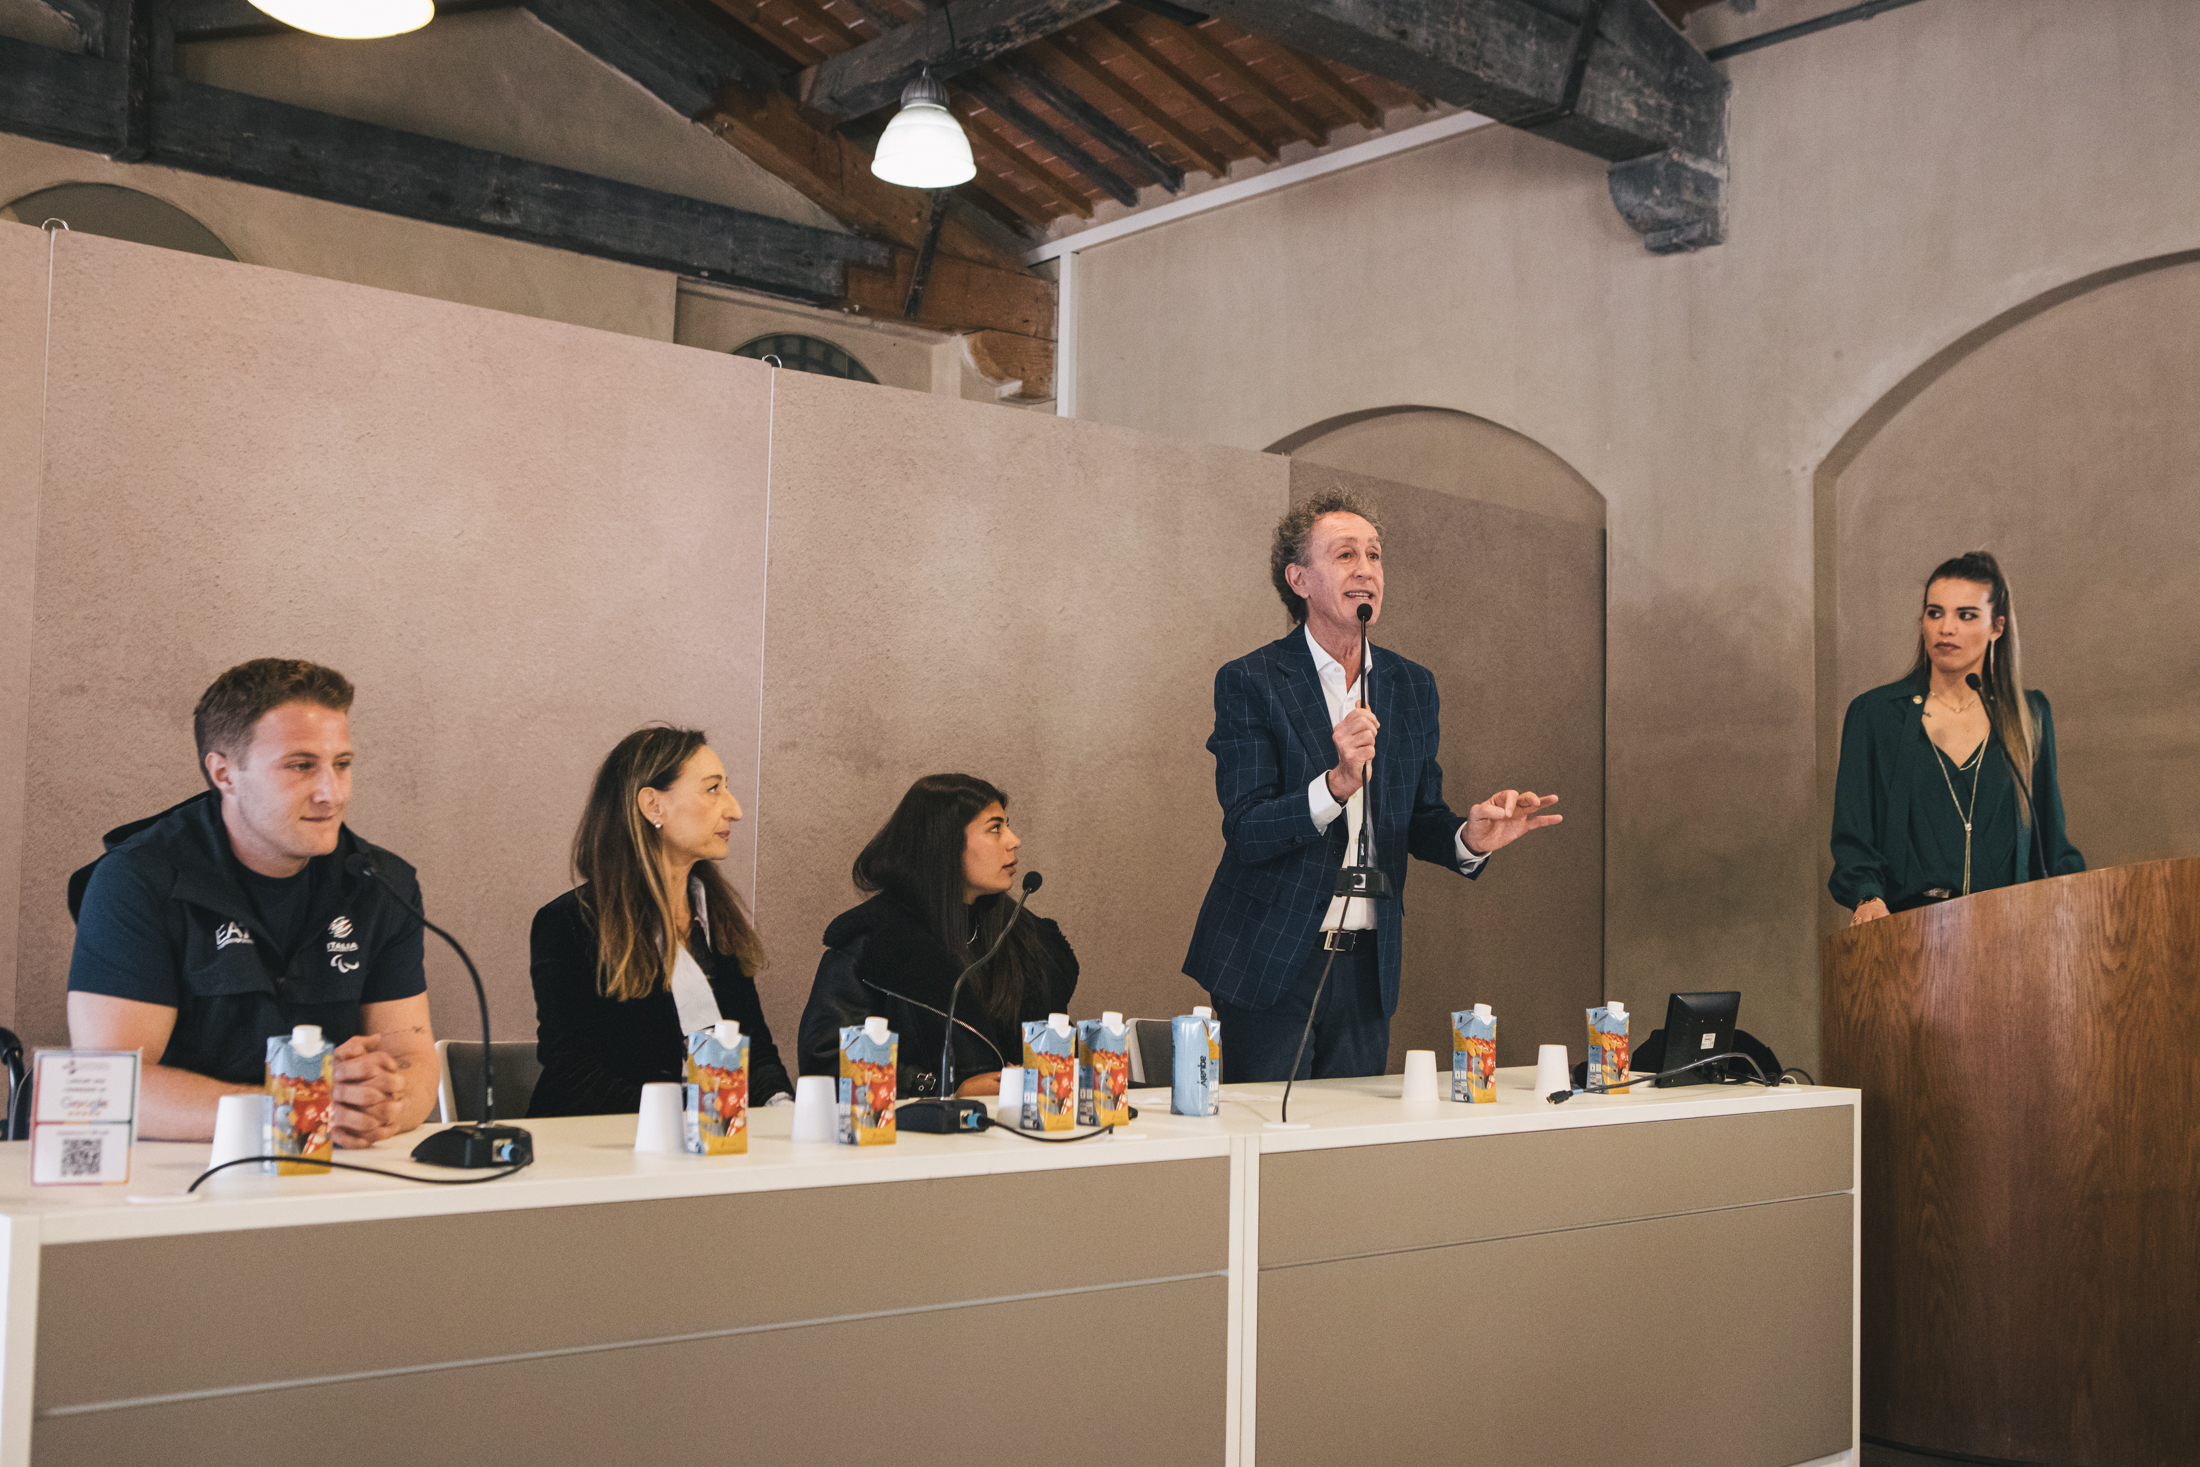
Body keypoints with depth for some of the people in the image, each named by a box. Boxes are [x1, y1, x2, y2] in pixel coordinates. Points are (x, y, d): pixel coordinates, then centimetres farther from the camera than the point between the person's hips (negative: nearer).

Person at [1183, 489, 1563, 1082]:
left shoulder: (1412, 686, 8)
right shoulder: (1248, 683, -7)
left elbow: (1417, 820, 14)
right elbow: (1245, 831, -15)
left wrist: (1469, 838, -9)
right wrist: (1336, 784, -31)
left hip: (1369, 965, 5)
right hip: (1269, 965, -4)